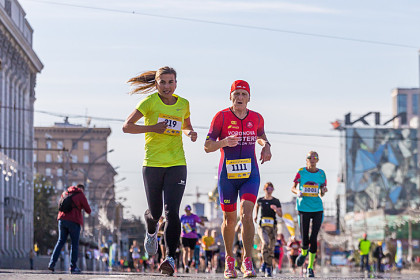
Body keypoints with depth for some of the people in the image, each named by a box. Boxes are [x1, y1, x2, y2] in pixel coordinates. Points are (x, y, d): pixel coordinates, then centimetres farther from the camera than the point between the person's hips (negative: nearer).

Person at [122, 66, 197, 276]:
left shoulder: (183, 104, 9)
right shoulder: (150, 102, -3)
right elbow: (126, 126, -6)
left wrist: (190, 133, 3)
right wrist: (152, 128, -19)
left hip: (177, 164, 1)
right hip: (152, 164, -1)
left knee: (172, 212, -14)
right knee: (155, 213, 9)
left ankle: (170, 259, -17)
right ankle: (151, 231, 46)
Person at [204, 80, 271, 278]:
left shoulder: (256, 118, 4)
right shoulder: (221, 117, -5)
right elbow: (207, 146, -7)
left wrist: (266, 146, 4)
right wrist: (224, 142, -26)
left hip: (250, 174, 1)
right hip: (227, 175, -1)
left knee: (246, 214, -17)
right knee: (229, 219, 9)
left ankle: (247, 262, -15)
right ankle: (229, 260, 29)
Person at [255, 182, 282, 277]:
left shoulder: (276, 201, 3)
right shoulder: (260, 200, 6)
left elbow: (281, 215, -2)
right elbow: (257, 206, 30)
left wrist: (276, 209, -20)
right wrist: (255, 215, 19)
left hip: (272, 227, 1)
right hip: (262, 226, -1)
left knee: (271, 248, 0)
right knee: (265, 242, -29)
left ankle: (269, 269, 13)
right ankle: (264, 262, -17)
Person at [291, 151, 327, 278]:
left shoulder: (321, 174, 5)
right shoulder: (301, 172, 0)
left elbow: (322, 193, 13)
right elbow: (293, 188, 6)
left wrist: (323, 191, -10)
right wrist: (298, 192, -15)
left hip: (317, 209, 1)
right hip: (303, 208, -1)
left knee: (313, 238, -6)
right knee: (304, 239, -4)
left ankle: (310, 267, 5)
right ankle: (304, 252, 33)